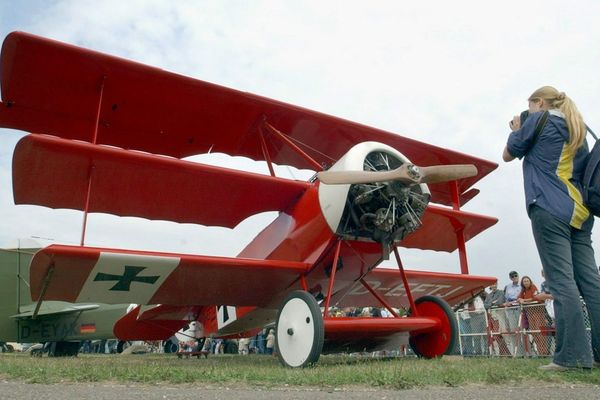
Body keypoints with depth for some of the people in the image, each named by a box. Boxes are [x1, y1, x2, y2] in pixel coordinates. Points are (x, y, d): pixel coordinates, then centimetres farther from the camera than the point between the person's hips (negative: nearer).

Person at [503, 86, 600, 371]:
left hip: (550, 210, -7)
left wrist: (516, 130, 25)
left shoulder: (539, 119, 3)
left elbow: (508, 155, 8)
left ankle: (574, 354, -12)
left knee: (561, 280, -11)